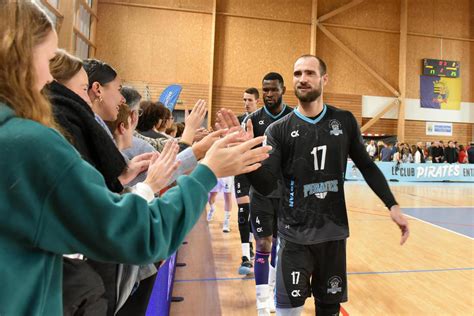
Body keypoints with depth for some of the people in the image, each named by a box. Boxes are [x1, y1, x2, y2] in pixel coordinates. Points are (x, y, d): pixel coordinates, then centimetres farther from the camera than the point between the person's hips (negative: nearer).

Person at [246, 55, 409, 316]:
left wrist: (392, 206, 3)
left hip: (333, 231, 3)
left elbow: (367, 167, 9)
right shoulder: (279, 130, -6)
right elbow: (266, 185, -14)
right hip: (295, 234, -2)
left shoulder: (345, 121, 0)